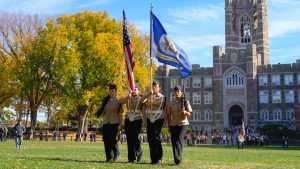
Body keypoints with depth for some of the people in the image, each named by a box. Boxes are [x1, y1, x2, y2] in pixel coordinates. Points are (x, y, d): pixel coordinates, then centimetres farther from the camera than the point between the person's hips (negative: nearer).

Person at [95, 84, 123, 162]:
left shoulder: (118, 101, 2)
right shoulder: (105, 100, 12)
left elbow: (120, 113, 1)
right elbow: (102, 110, 19)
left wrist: (120, 124, -4)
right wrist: (98, 113, -1)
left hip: (114, 123, -4)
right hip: (106, 123, 4)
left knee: (113, 139, -8)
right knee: (106, 140, 1)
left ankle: (116, 154, 17)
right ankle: (109, 157, 10)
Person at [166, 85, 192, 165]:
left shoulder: (185, 102, 3)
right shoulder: (170, 103, 10)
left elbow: (189, 113, 2)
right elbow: (168, 114, 13)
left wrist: (185, 112, -20)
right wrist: (169, 125, 7)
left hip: (183, 123, -3)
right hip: (173, 124, 3)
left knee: (180, 139, -19)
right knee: (174, 141, 2)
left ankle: (178, 157, -28)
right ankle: (176, 159, 11)